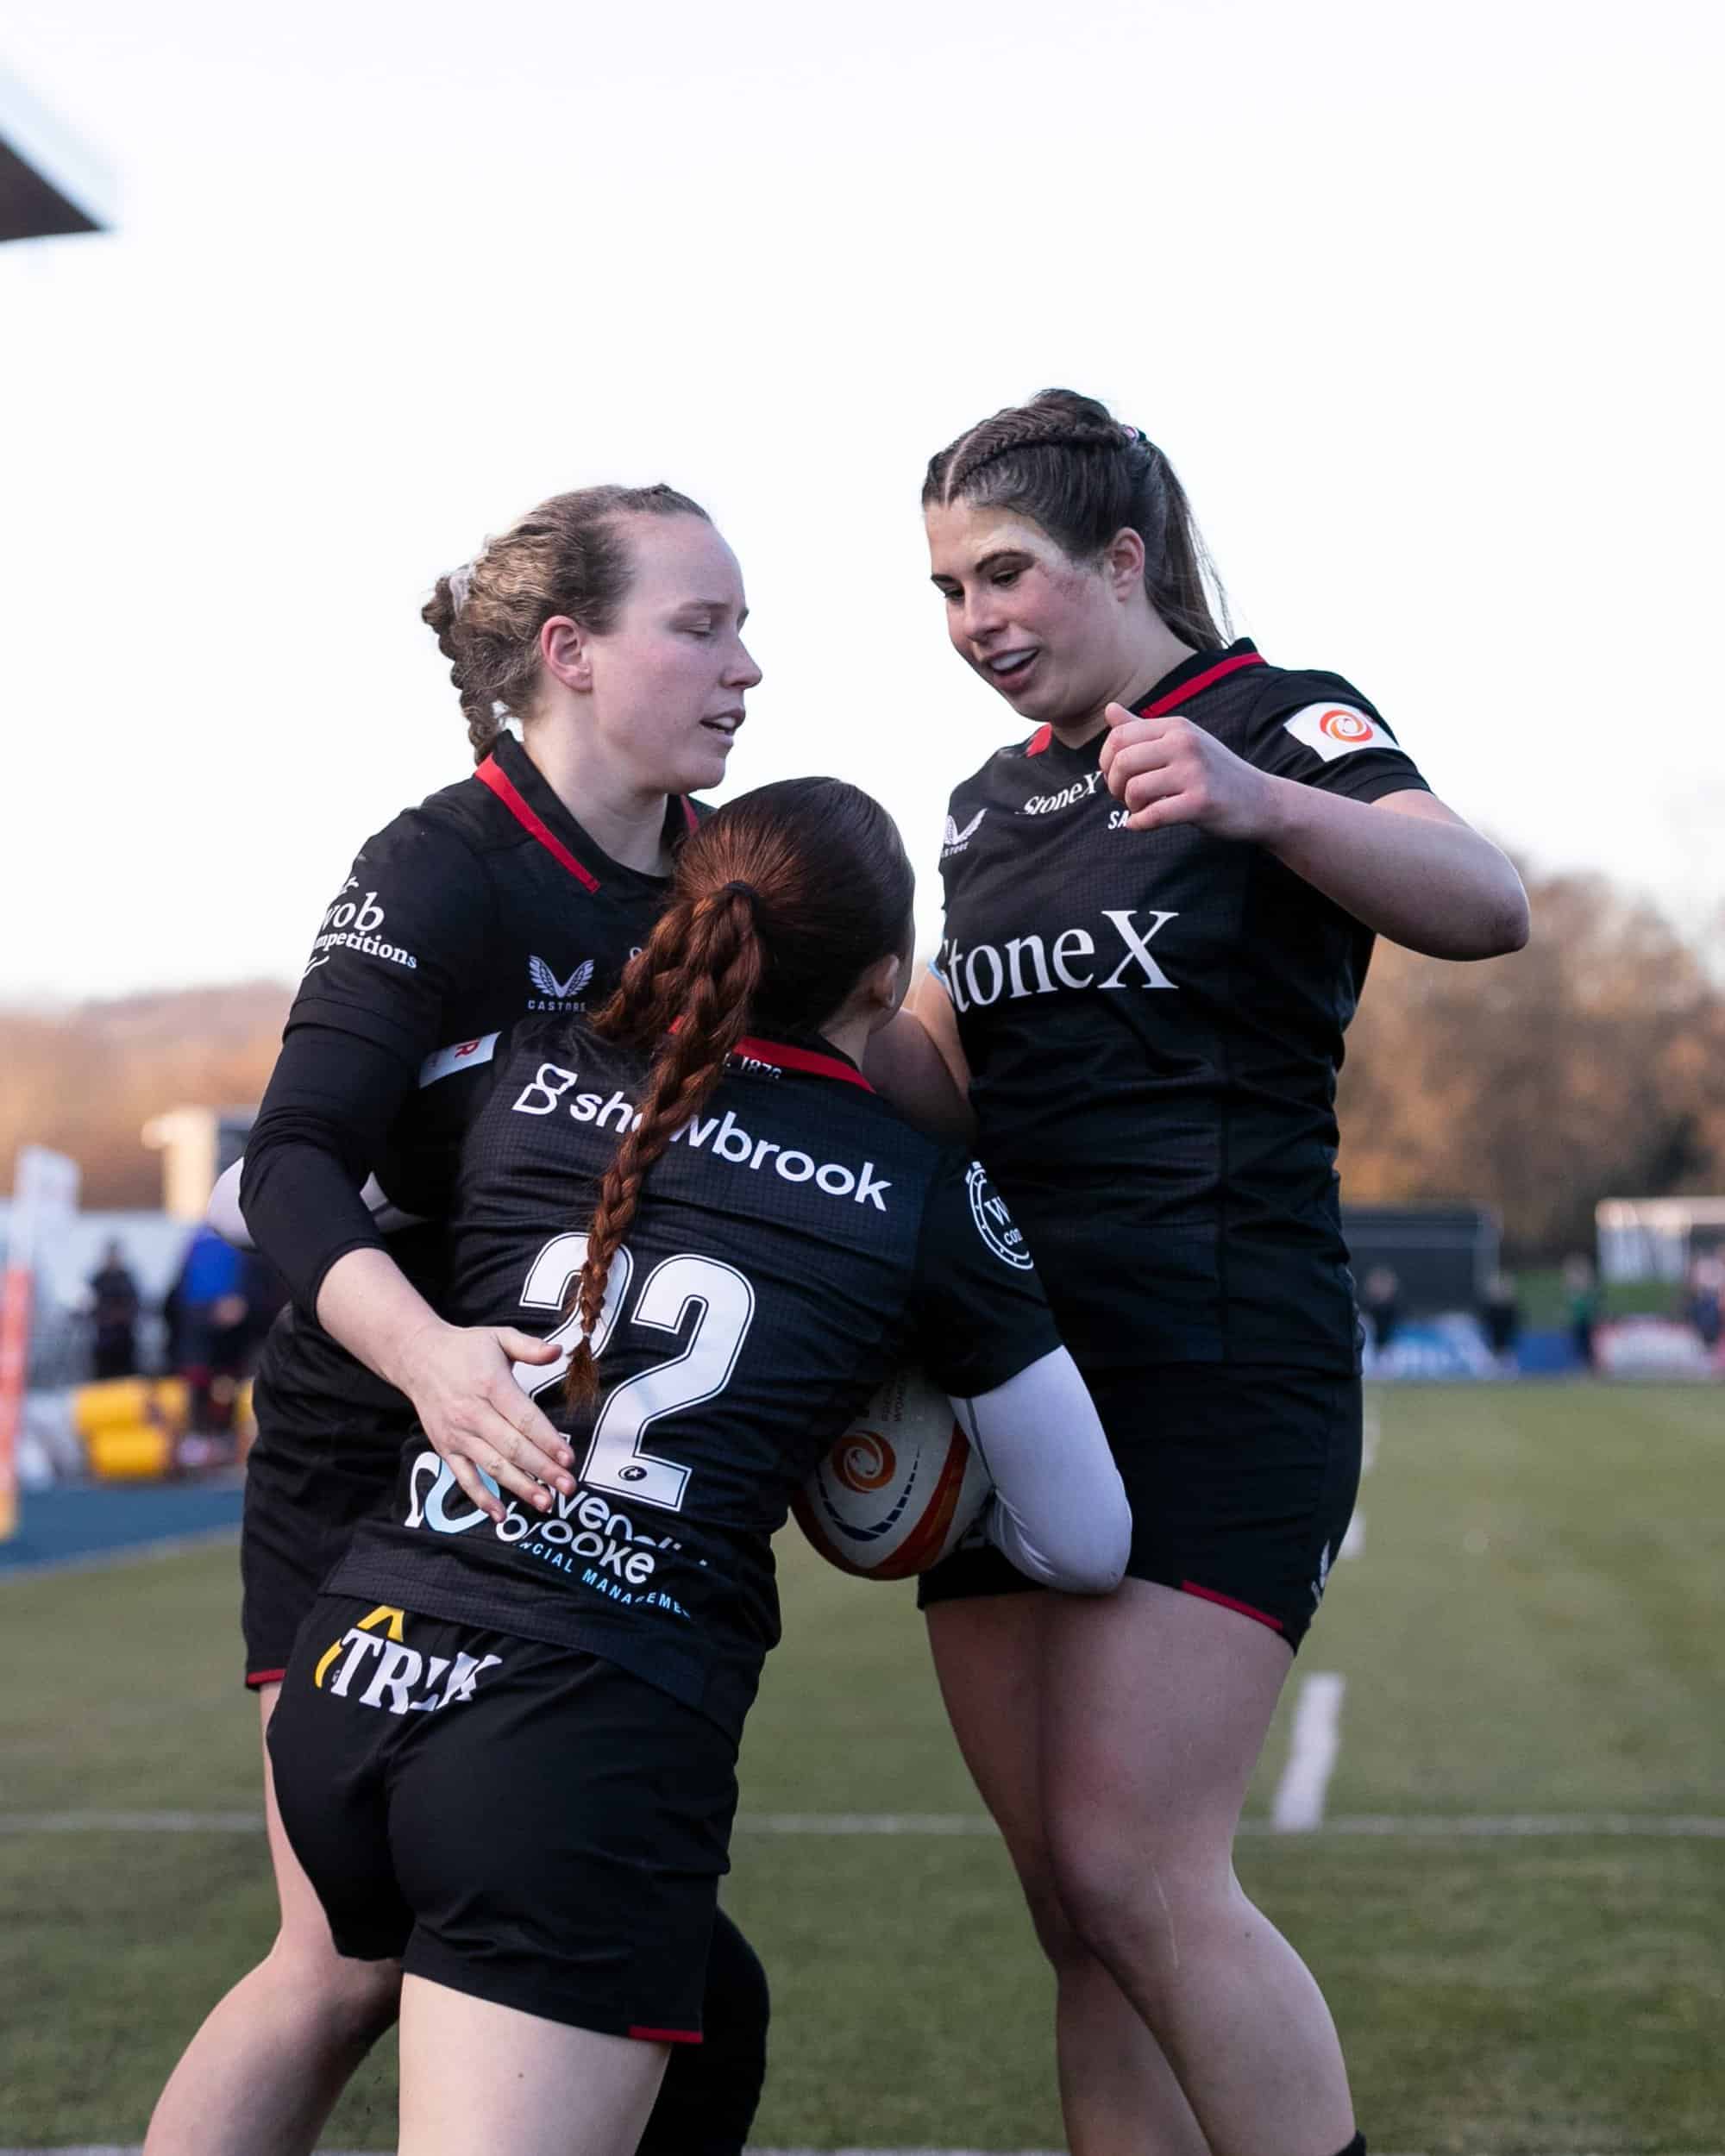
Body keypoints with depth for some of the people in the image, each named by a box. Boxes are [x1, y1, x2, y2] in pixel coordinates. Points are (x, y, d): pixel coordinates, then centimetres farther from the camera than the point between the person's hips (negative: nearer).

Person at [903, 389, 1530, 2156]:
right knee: (1075, 1907, 6)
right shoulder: (990, 801, 17)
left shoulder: (1276, 717, -5)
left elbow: (1486, 907, -24)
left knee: (1131, 1866, -16)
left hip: (1217, 1365, -7)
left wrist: (1259, 804, -41)